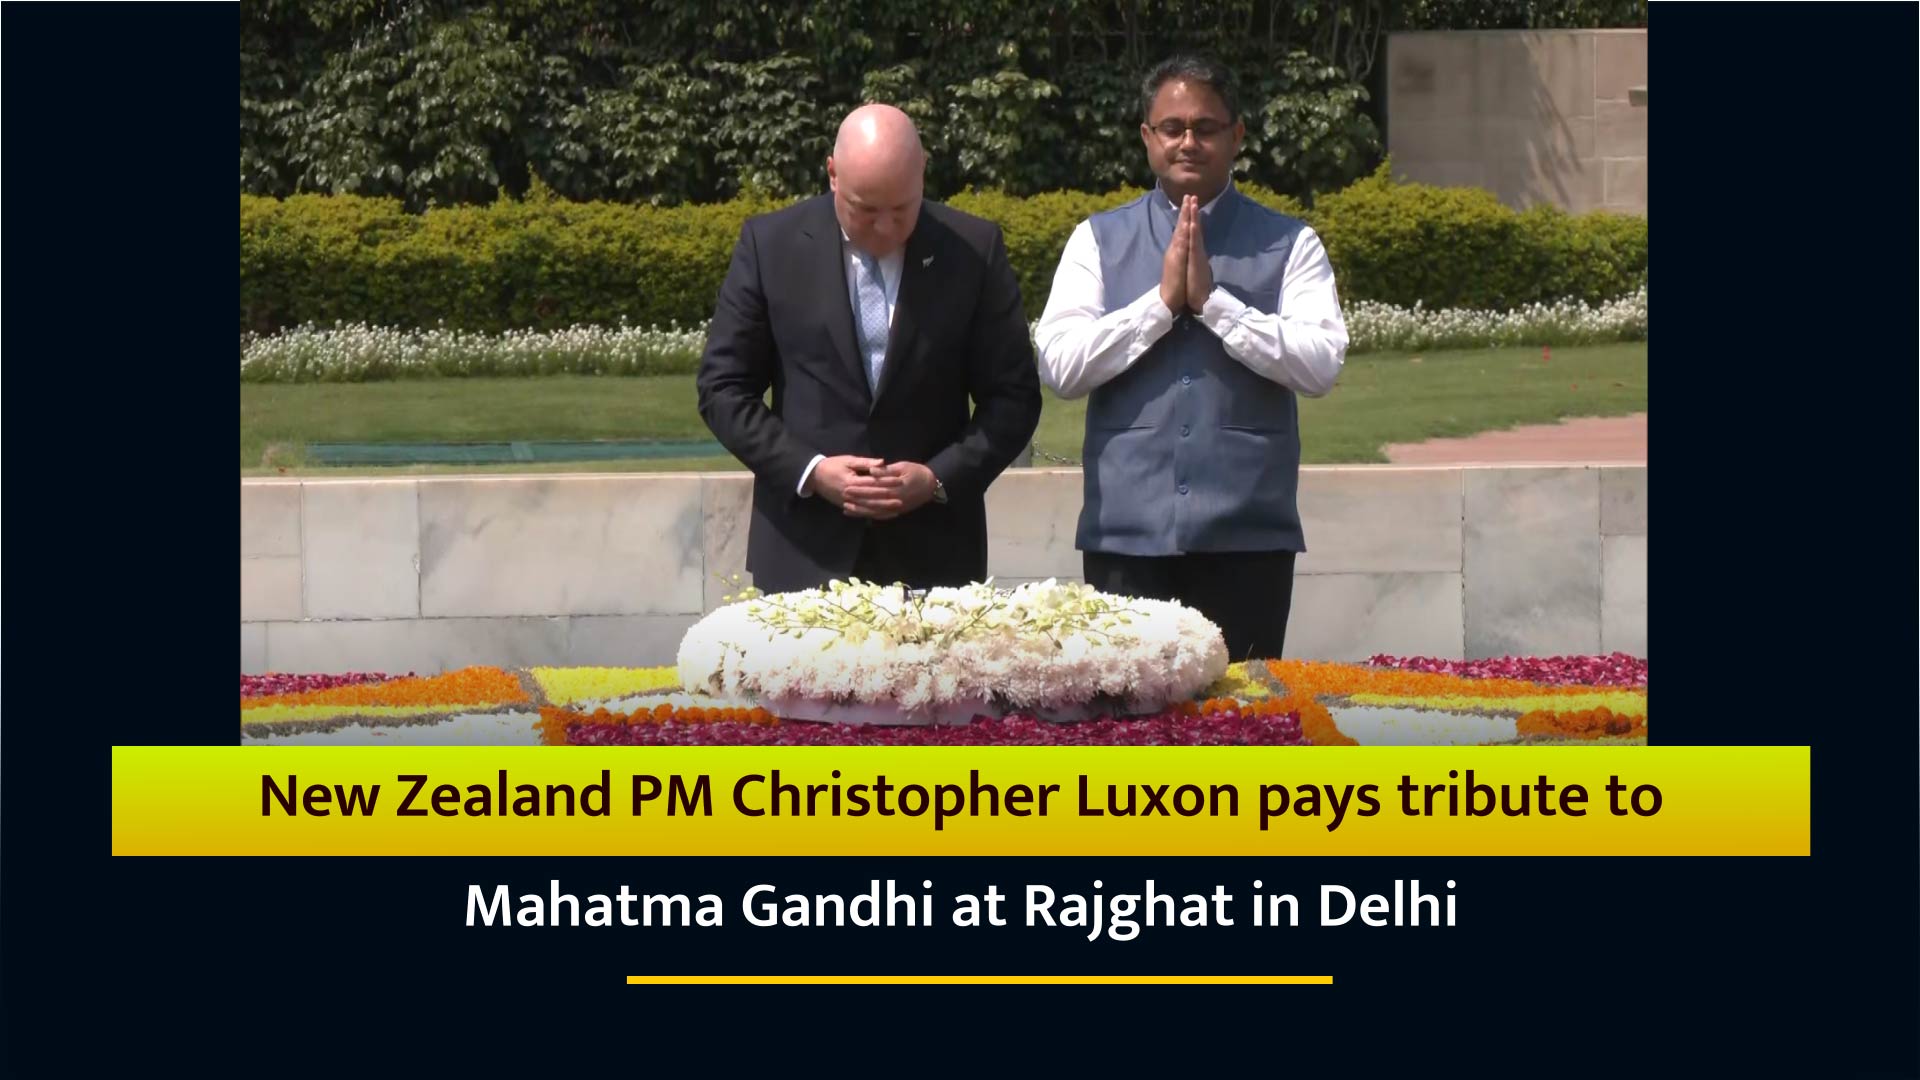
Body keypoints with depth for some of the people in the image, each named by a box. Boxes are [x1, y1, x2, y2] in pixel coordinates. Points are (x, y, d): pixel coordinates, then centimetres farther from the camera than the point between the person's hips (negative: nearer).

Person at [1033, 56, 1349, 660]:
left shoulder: (1289, 246, 6)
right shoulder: (1098, 241, 9)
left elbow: (1321, 366, -7)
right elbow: (1059, 367, -2)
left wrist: (1213, 301, -11)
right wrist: (1162, 301, -9)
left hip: (1248, 536, -1)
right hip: (1126, 536, 1)